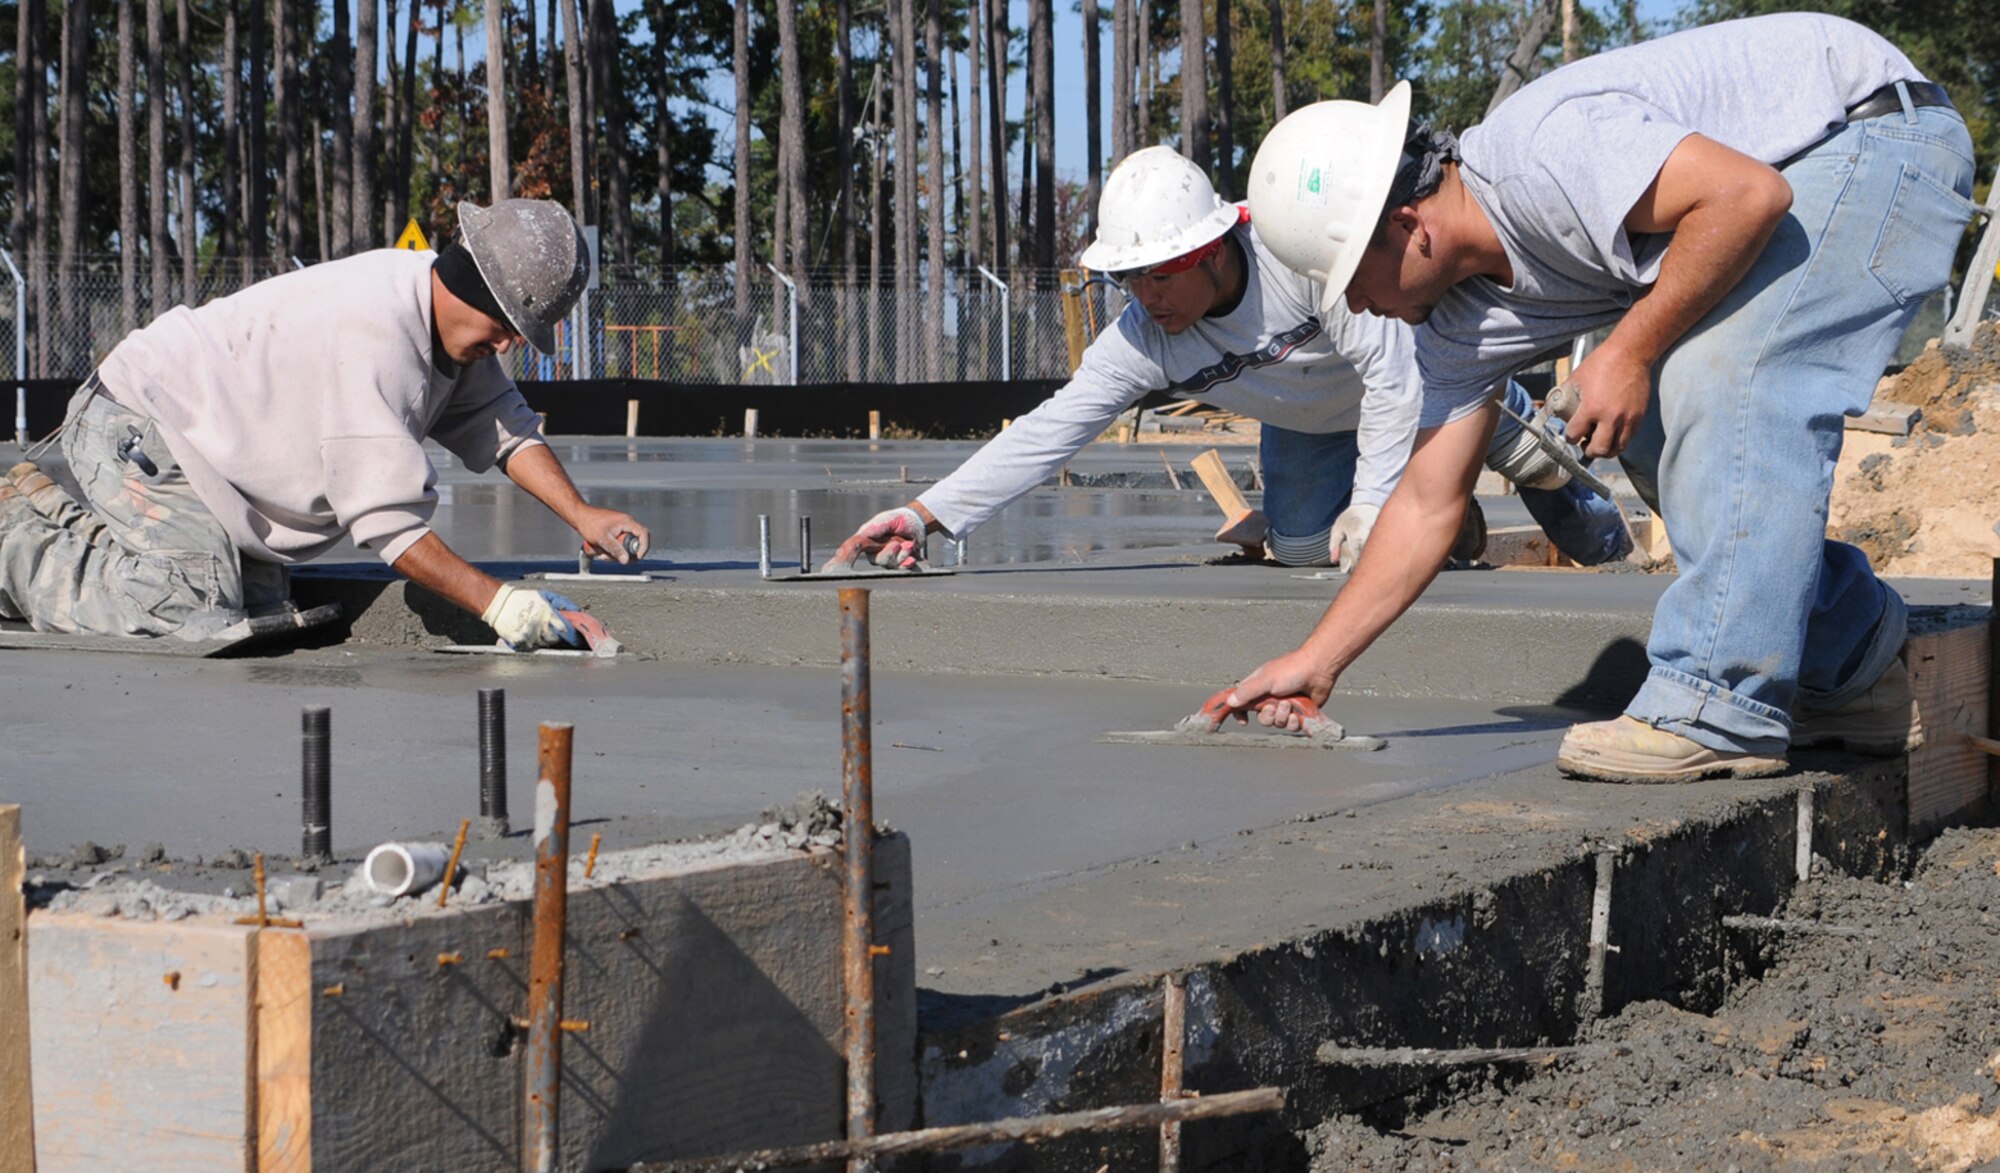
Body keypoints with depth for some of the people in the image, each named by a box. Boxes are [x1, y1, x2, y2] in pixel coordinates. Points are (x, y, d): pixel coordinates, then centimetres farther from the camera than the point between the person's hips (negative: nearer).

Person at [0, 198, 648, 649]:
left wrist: (581, 514, -3)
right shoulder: (371, 335, -31)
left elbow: (505, 426, 9)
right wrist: (495, 601, -32)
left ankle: (67, 526, 14)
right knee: (198, 613, -23)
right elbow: (384, 519, -32)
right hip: (134, 424, -10)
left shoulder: (448, 314, -1)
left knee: (261, 604, 1)